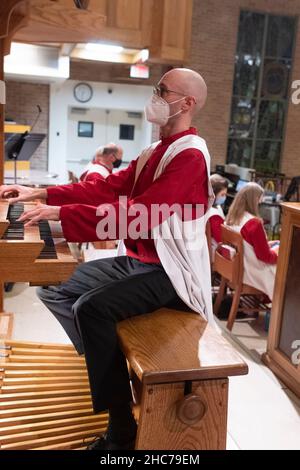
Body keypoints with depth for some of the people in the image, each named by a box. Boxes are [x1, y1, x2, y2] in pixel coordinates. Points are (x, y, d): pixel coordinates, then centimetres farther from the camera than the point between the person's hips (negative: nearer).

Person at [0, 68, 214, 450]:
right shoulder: (157, 152, 16)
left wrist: (62, 214, -27)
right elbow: (108, 187, 9)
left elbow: (138, 214, -28)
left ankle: (122, 430, -13)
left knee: (93, 307, -28)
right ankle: (104, 364, 11)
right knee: (58, 288, 5)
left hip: (168, 271, -9)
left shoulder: (190, 155, -16)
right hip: (139, 259, 10)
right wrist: (43, 194, 0)